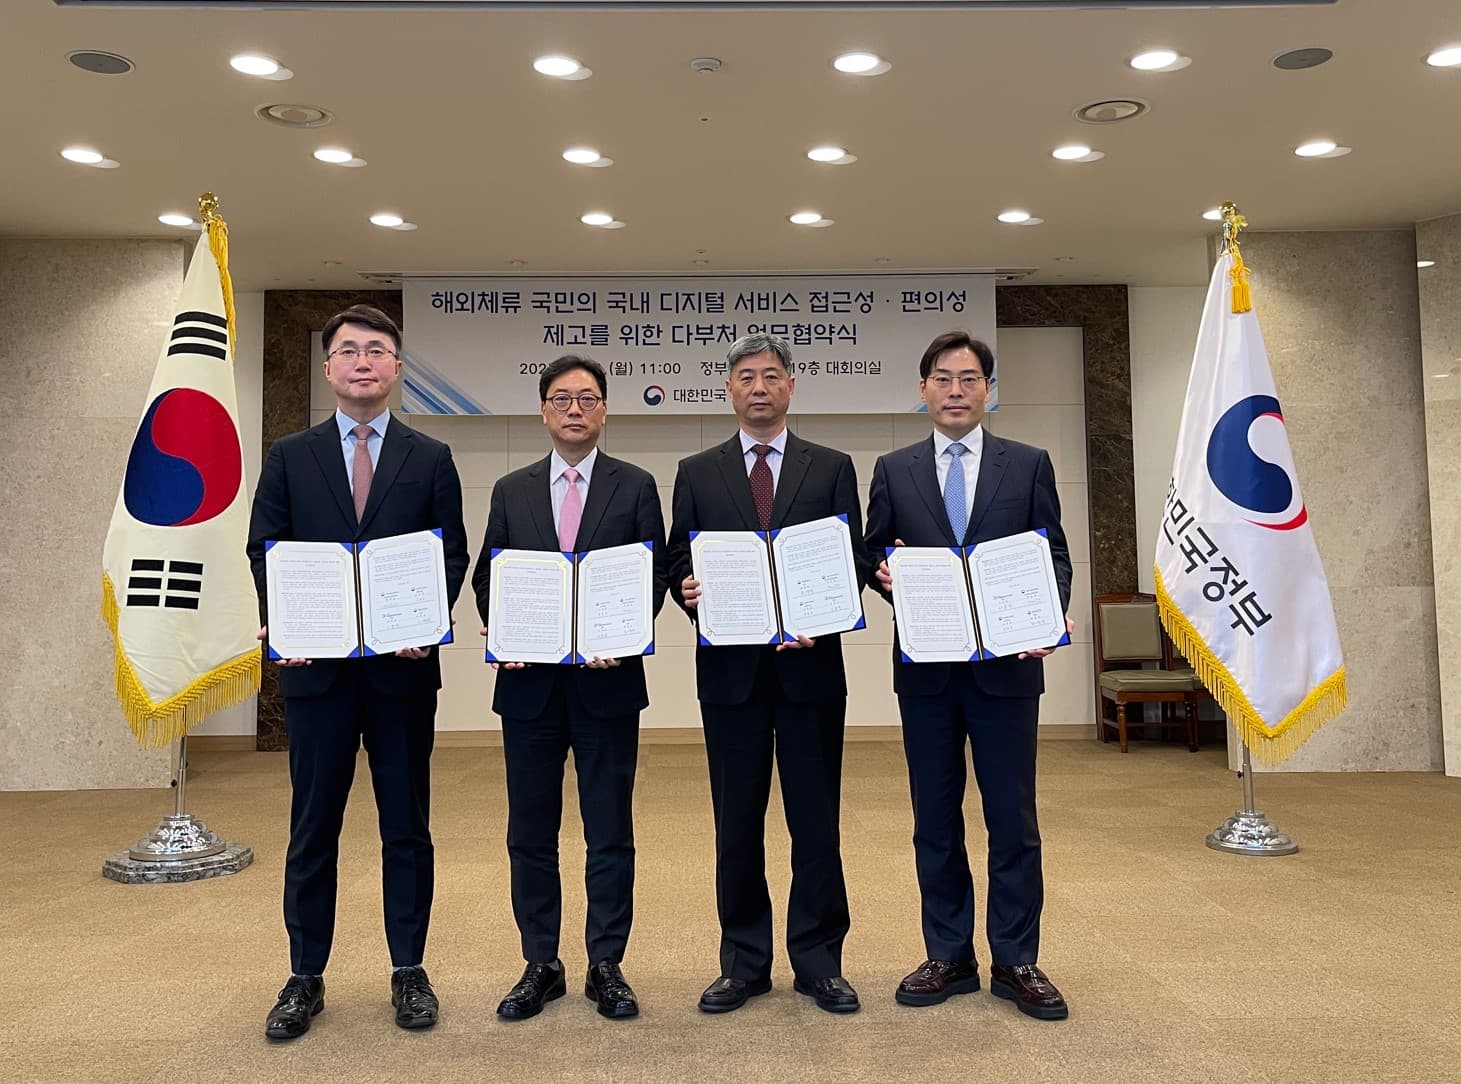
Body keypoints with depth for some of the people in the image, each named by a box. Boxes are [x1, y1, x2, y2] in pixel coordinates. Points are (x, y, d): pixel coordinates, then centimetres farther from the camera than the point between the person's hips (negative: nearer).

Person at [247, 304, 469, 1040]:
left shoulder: (431, 458, 6)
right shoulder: (289, 456, 8)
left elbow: (453, 555, 1)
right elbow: (264, 552, 5)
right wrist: (282, 624, -11)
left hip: (403, 667, 0)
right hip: (315, 667, 1)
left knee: (406, 826, 8)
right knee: (313, 827, 9)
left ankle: (408, 971, 21)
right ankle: (306, 978, 23)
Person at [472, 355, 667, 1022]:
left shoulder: (635, 487, 4)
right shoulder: (511, 492, 10)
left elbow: (655, 574, -1)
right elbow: (486, 577, 9)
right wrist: (498, 632, -9)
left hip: (607, 680, -2)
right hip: (528, 684, 2)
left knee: (609, 834, 6)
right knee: (530, 833, 10)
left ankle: (605, 966, 20)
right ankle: (540, 965, 24)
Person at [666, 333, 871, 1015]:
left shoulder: (831, 468, 8)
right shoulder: (696, 473, 10)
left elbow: (854, 560, 3)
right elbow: (679, 562, 8)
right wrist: (688, 590, -15)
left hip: (810, 662, -1)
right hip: (730, 667, 1)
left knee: (815, 820, 6)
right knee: (737, 823, 9)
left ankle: (819, 962, 20)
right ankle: (743, 963, 22)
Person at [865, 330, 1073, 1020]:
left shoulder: (1029, 465, 6)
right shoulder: (892, 471, 8)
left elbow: (1054, 556, 5)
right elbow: (875, 558, 9)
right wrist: (889, 576, -13)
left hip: (1007, 664, -1)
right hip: (926, 669, 1)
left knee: (1012, 820, 5)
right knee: (935, 821, 9)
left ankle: (1016, 963, 19)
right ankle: (948, 958, 23)